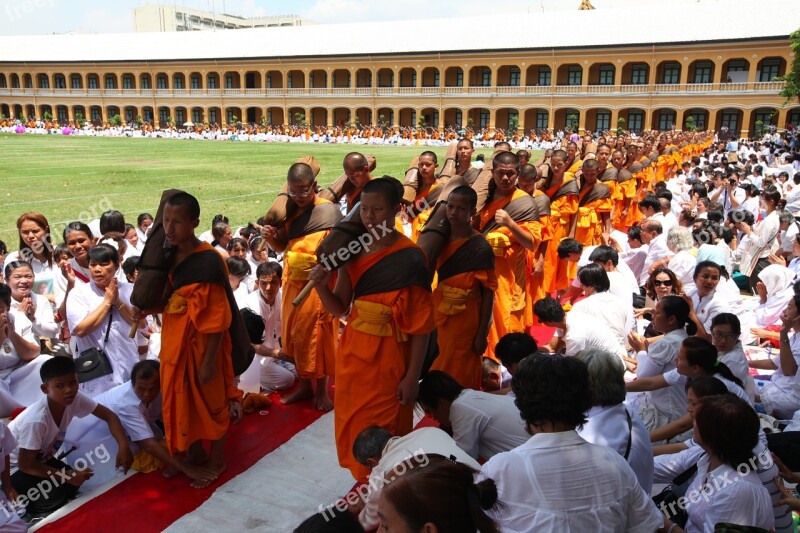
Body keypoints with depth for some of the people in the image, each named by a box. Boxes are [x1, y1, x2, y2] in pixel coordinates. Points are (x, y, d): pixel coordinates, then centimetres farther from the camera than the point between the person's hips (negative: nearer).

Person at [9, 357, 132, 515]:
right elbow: (25, 465, -28)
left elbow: (109, 416, -13)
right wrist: (67, 475, -25)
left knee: (72, 484, -5)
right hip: (14, 465, -6)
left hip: (40, 457, 7)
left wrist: (123, 446, -27)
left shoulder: (75, 398, -22)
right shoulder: (36, 420, -37)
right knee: (53, 498, -22)